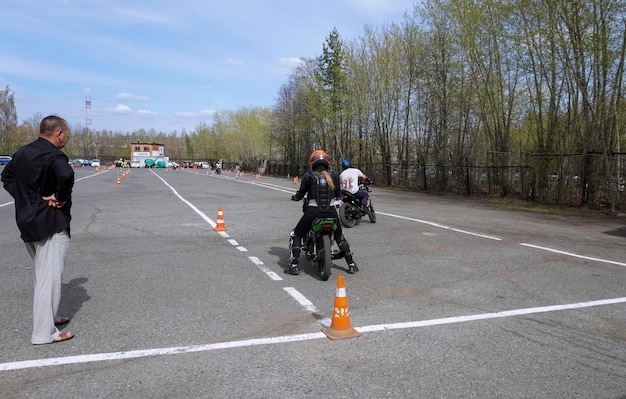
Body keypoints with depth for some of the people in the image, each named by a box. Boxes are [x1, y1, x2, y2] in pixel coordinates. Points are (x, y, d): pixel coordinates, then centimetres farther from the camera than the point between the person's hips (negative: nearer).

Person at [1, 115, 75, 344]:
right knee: (49, 278, -2)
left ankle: (47, 318, 34)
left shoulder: (22, 152, 10)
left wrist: (24, 198, 10)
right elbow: (66, 175, -38)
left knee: (43, 274, 21)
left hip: (27, 222, 9)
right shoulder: (53, 155, -17)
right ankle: (44, 333, 4)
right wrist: (60, 197, -21)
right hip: (51, 224, -9)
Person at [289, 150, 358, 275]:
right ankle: (351, 264, 20)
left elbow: (301, 193, 2)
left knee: (296, 235, 17)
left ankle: (294, 265, 6)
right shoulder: (334, 175, 5)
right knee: (339, 236, 25)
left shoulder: (308, 175, -4)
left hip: (312, 212, -3)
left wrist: (294, 197, 25)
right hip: (331, 212, 3)